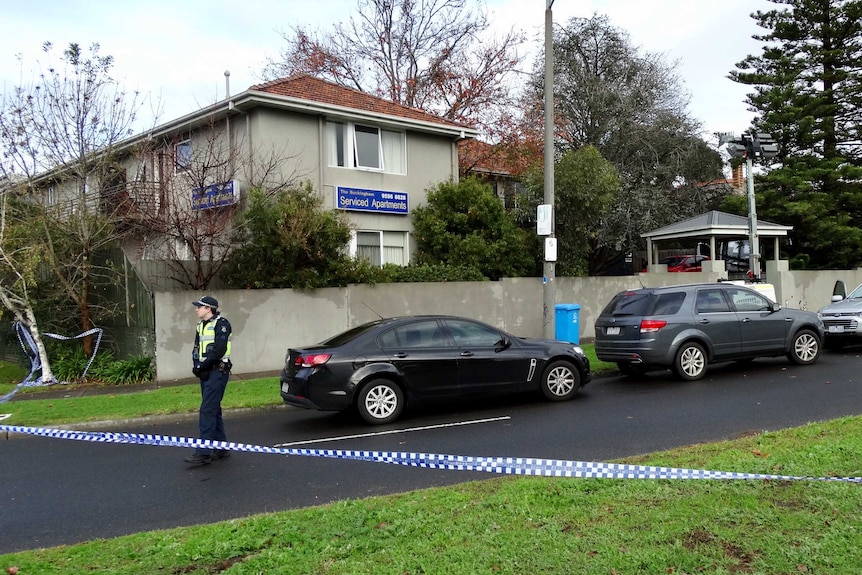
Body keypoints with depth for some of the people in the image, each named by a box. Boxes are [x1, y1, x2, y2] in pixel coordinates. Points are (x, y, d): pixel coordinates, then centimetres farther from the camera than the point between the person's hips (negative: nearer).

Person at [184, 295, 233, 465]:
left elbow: (219, 349, -18)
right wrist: (196, 365, -2)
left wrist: (202, 365, -15)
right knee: (213, 410, 13)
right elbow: (197, 348, 16)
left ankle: (204, 452, -11)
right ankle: (221, 448, 21)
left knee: (207, 411, -12)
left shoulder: (221, 324, -10)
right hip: (206, 373, 9)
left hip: (217, 372, -9)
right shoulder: (201, 325, 17)